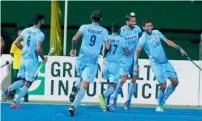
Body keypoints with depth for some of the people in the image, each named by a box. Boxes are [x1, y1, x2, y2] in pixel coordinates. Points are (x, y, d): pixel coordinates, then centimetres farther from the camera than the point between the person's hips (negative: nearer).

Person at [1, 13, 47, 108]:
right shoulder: (40, 34, -12)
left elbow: (16, 42, 10)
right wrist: (43, 58, -5)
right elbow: (38, 49, -21)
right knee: (27, 83, 2)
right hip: (32, 60, -6)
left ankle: (8, 89, -8)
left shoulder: (26, 30, 8)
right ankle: (15, 102, -3)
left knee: (22, 81, 18)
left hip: (23, 58, 6)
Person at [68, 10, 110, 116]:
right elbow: (107, 47, 0)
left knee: (82, 78, 33)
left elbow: (74, 38, -13)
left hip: (81, 58, 2)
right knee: (84, 86, -5)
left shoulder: (84, 27, 1)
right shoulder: (104, 31, 2)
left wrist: (73, 49, 4)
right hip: (92, 62, -2)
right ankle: (73, 106, -18)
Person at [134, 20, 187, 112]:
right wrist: (136, 64, -32)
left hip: (166, 62, 6)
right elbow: (137, 51, -20)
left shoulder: (156, 33, 7)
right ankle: (159, 106, 9)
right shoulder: (143, 38, -12)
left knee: (175, 82, 2)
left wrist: (179, 48, 6)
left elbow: (167, 41, 12)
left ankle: (163, 100, 19)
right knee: (163, 85, -13)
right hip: (156, 64, -6)